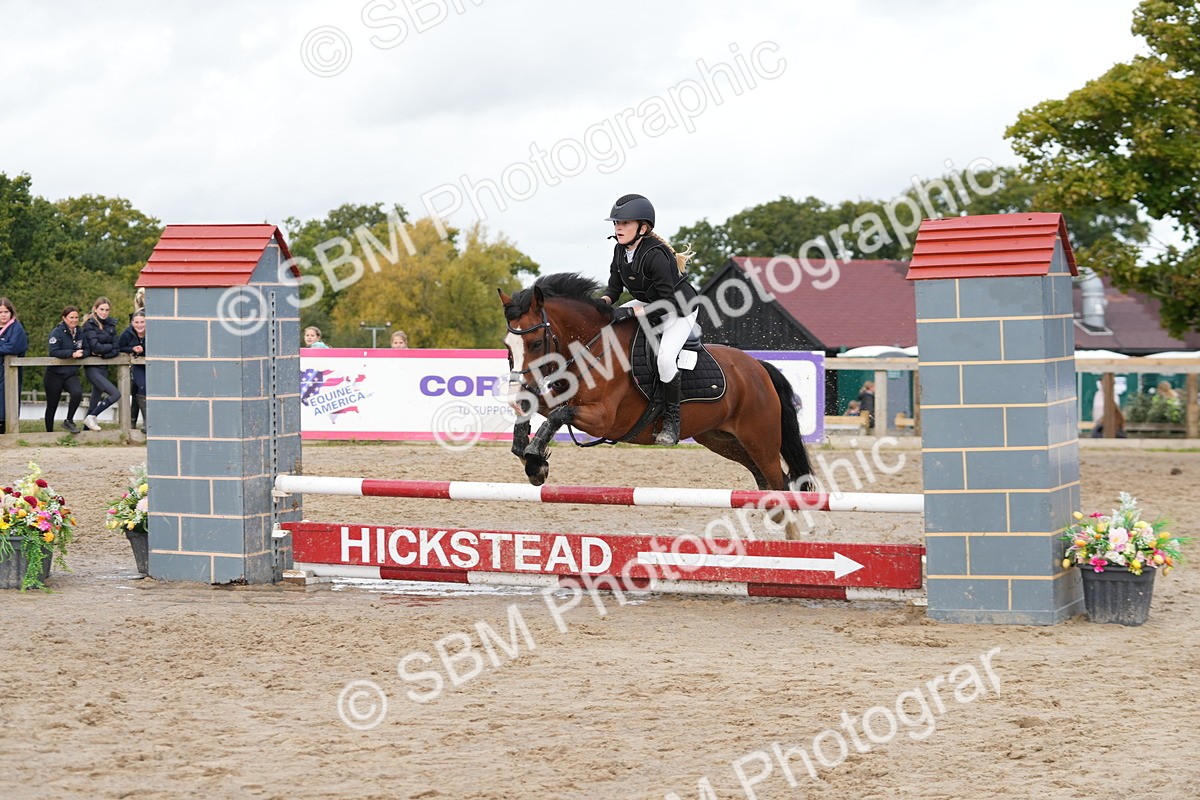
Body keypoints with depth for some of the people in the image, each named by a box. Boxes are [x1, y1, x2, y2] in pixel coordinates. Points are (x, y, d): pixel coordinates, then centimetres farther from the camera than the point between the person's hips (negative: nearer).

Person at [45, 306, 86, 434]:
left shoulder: (80, 333, 6)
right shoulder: (57, 332, -10)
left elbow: (86, 350, 4)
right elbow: (54, 352, -19)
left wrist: (81, 353, -19)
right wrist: (72, 353, -29)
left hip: (71, 374, 3)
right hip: (55, 374, -3)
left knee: (77, 393, -26)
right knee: (52, 405, 6)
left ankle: (69, 421, -7)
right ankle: (49, 432, 22)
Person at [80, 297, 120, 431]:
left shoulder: (111, 324, 9)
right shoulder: (90, 324, -8)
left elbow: (116, 350, 2)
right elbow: (95, 347, -19)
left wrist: (102, 353, -13)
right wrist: (110, 347, -5)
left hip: (104, 368, 7)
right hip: (92, 368, -7)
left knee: (96, 400, 11)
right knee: (115, 394, -18)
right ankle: (91, 417, -5)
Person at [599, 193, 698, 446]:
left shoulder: (655, 255, -31)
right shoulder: (620, 250, -6)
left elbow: (667, 303, -31)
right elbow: (614, 288, 2)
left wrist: (629, 312, -37)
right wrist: (602, 303, -20)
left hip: (679, 310, -9)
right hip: (647, 304, 9)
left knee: (665, 357, -30)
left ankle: (672, 420, -13)